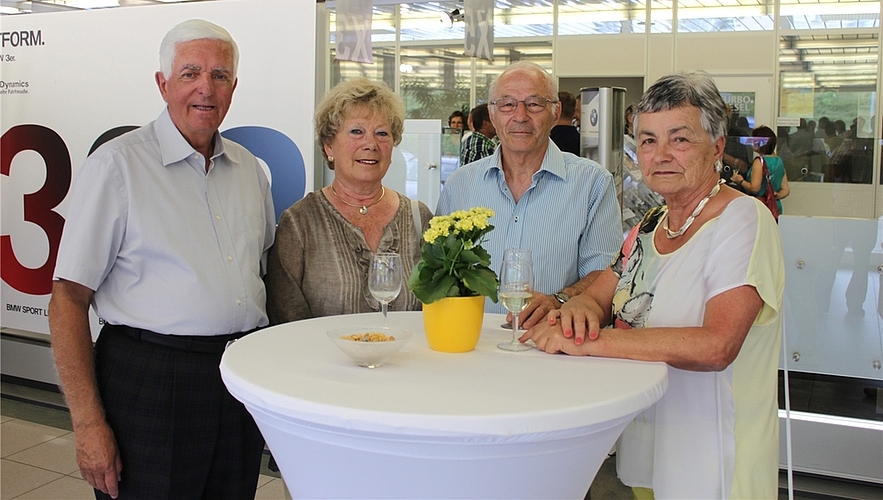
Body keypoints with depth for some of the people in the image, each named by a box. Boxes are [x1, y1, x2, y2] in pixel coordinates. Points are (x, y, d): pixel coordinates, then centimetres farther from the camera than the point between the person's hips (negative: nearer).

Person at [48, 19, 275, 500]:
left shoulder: (249, 168, 10)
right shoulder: (116, 165, -7)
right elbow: (68, 299, -9)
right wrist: (88, 423, -13)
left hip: (242, 378, 5)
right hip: (149, 382, -5)